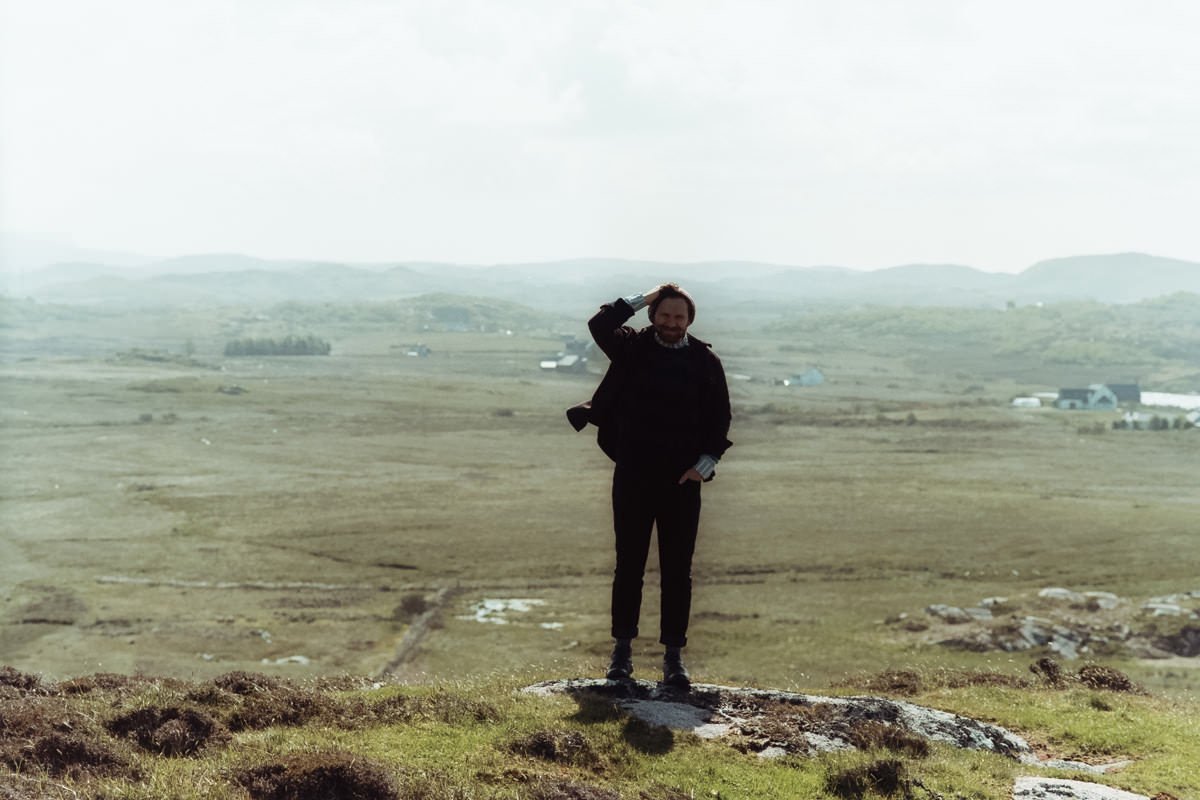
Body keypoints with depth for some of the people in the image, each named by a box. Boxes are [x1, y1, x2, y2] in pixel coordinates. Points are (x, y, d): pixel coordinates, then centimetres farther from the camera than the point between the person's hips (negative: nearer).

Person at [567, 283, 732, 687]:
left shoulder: (705, 362, 4)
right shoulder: (633, 348, 4)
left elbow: (719, 419, 7)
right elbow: (599, 325, -11)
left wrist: (706, 463, -5)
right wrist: (642, 300, -7)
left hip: (682, 482, 0)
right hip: (633, 476, 0)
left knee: (677, 571, 3)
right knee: (629, 565, 5)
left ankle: (673, 655, 8)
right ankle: (622, 647, 14)